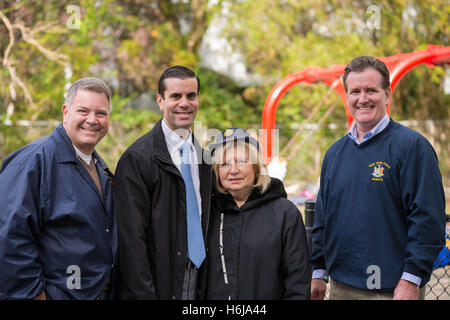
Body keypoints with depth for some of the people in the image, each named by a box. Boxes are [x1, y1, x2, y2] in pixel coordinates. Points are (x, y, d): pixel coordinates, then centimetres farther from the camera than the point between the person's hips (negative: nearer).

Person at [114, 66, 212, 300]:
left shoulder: (203, 158, 10)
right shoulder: (136, 159, -11)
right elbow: (131, 238, -14)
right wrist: (144, 294, -17)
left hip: (199, 285, 6)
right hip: (159, 286, -6)